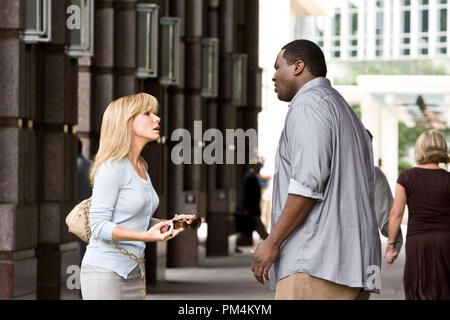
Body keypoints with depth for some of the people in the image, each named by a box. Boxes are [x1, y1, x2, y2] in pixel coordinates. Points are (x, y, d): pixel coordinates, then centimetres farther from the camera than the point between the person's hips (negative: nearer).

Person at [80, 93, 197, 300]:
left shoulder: (142, 168, 13)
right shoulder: (113, 167, -12)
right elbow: (99, 225, -17)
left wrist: (170, 222, 5)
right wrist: (147, 235, -27)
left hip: (133, 272, 8)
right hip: (105, 270, -8)